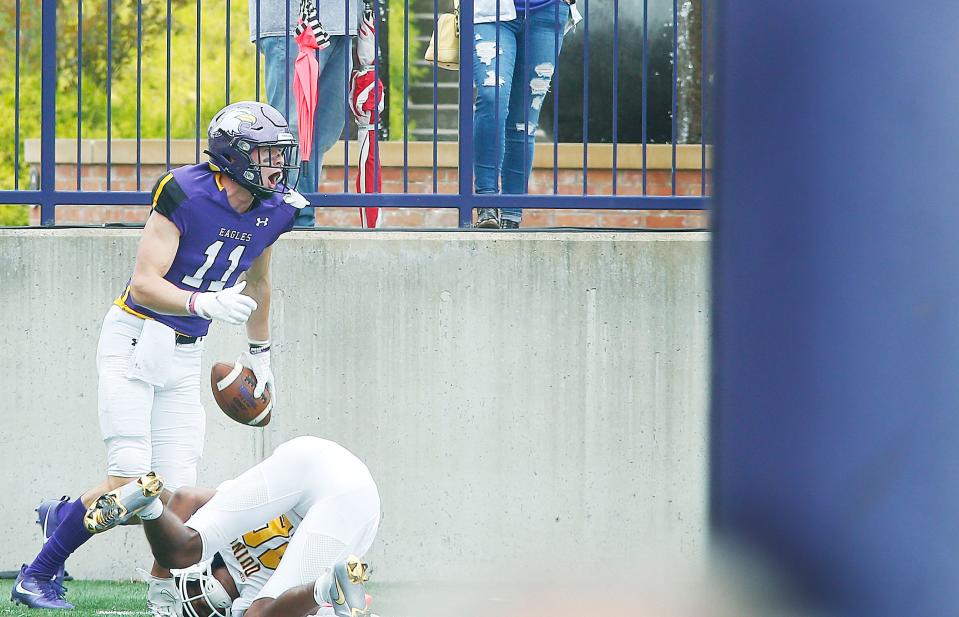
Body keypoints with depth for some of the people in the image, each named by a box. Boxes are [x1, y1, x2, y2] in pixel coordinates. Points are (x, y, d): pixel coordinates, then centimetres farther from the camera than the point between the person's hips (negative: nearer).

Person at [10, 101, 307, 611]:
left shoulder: (272, 211, 3)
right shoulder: (188, 194, -19)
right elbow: (144, 283, -21)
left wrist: (259, 354, 32)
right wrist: (205, 304, -37)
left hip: (185, 358, 7)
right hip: (135, 340, -7)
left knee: (177, 493, -3)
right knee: (128, 484, -16)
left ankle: (62, 516, 24)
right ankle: (37, 577, 2)